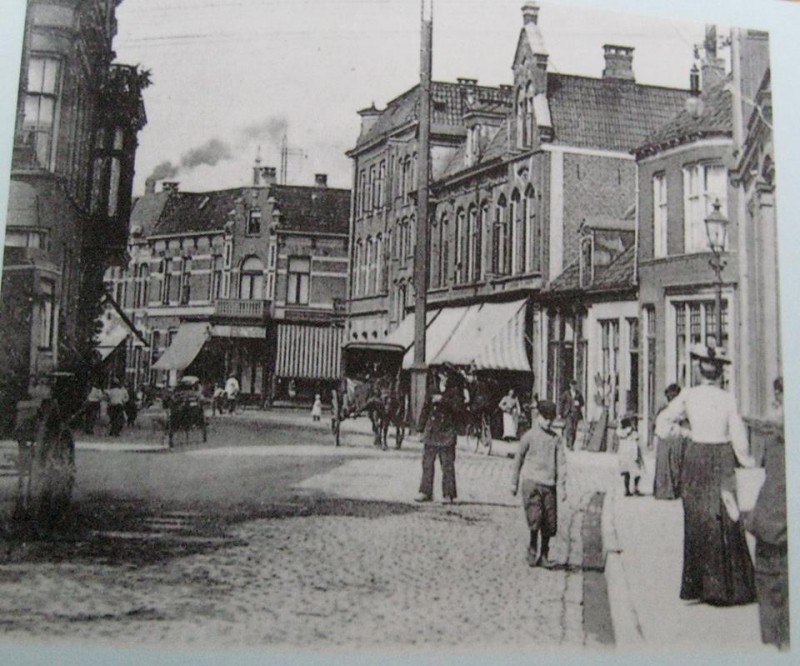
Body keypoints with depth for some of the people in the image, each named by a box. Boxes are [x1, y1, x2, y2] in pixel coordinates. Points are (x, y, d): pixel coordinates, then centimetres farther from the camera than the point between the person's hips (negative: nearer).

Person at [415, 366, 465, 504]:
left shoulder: (455, 391, 1)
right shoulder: (432, 389, 11)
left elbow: (459, 408, -12)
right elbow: (425, 408, 13)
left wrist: (443, 400, -19)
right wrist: (422, 428, 10)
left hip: (447, 431, -3)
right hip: (431, 430, 3)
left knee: (447, 464, -2)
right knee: (427, 462, 4)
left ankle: (448, 494, 4)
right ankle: (425, 492, 11)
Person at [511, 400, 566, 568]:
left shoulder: (555, 438, 8)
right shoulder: (529, 436, 1)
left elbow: (561, 463, 6)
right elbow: (519, 459, 8)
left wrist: (563, 486, -2)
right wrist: (514, 483, 10)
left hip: (549, 485, 3)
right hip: (531, 482, -3)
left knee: (550, 523, 3)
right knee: (535, 518, -15)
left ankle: (544, 555, 18)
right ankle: (532, 549, 6)